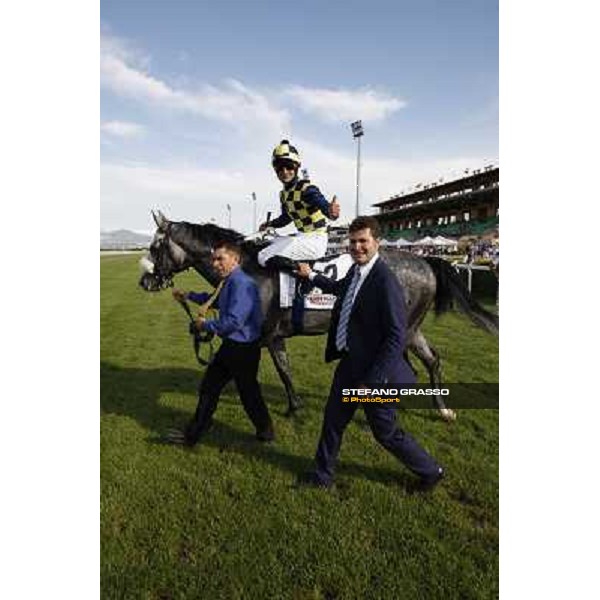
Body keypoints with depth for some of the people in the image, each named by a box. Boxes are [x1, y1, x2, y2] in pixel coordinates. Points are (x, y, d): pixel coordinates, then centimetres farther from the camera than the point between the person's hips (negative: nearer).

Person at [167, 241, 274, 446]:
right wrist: (189, 295, 22)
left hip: (243, 349, -10)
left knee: (248, 392, 10)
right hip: (230, 345, 10)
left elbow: (233, 322, -31)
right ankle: (192, 435, 29)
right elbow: (216, 300, 28)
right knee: (209, 386, 15)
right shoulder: (229, 282, 7)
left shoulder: (242, 284, -25)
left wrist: (206, 325, -16)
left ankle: (266, 432, 35)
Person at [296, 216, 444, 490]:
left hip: (374, 369, -8)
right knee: (333, 418, 19)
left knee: (386, 432, 10)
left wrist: (371, 380, -24)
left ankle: (430, 471, 36)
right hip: (349, 362, 8)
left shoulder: (385, 281, -25)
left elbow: (397, 337, -25)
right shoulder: (356, 270, 3)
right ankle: (323, 476, 40)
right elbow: (340, 288, 28)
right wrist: (312, 276, 36)